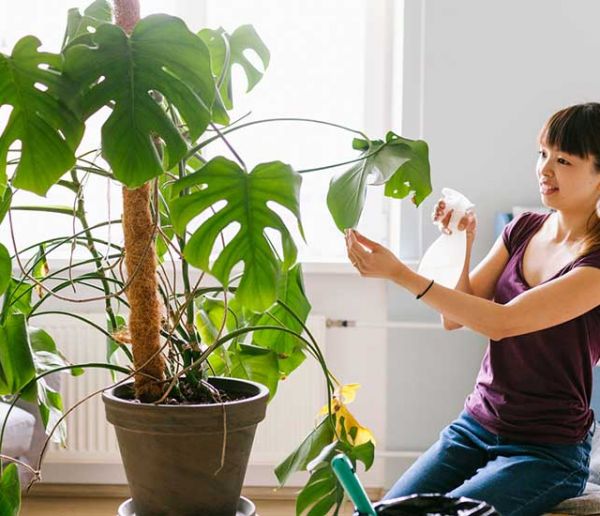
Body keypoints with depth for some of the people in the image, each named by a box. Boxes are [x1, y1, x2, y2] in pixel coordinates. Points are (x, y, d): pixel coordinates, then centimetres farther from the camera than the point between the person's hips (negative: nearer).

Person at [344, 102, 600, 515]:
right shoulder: (525, 229, 6)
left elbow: (501, 322, -24)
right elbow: (454, 318, 5)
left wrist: (398, 272, -26)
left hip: (547, 451, -6)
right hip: (475, 428, 6)